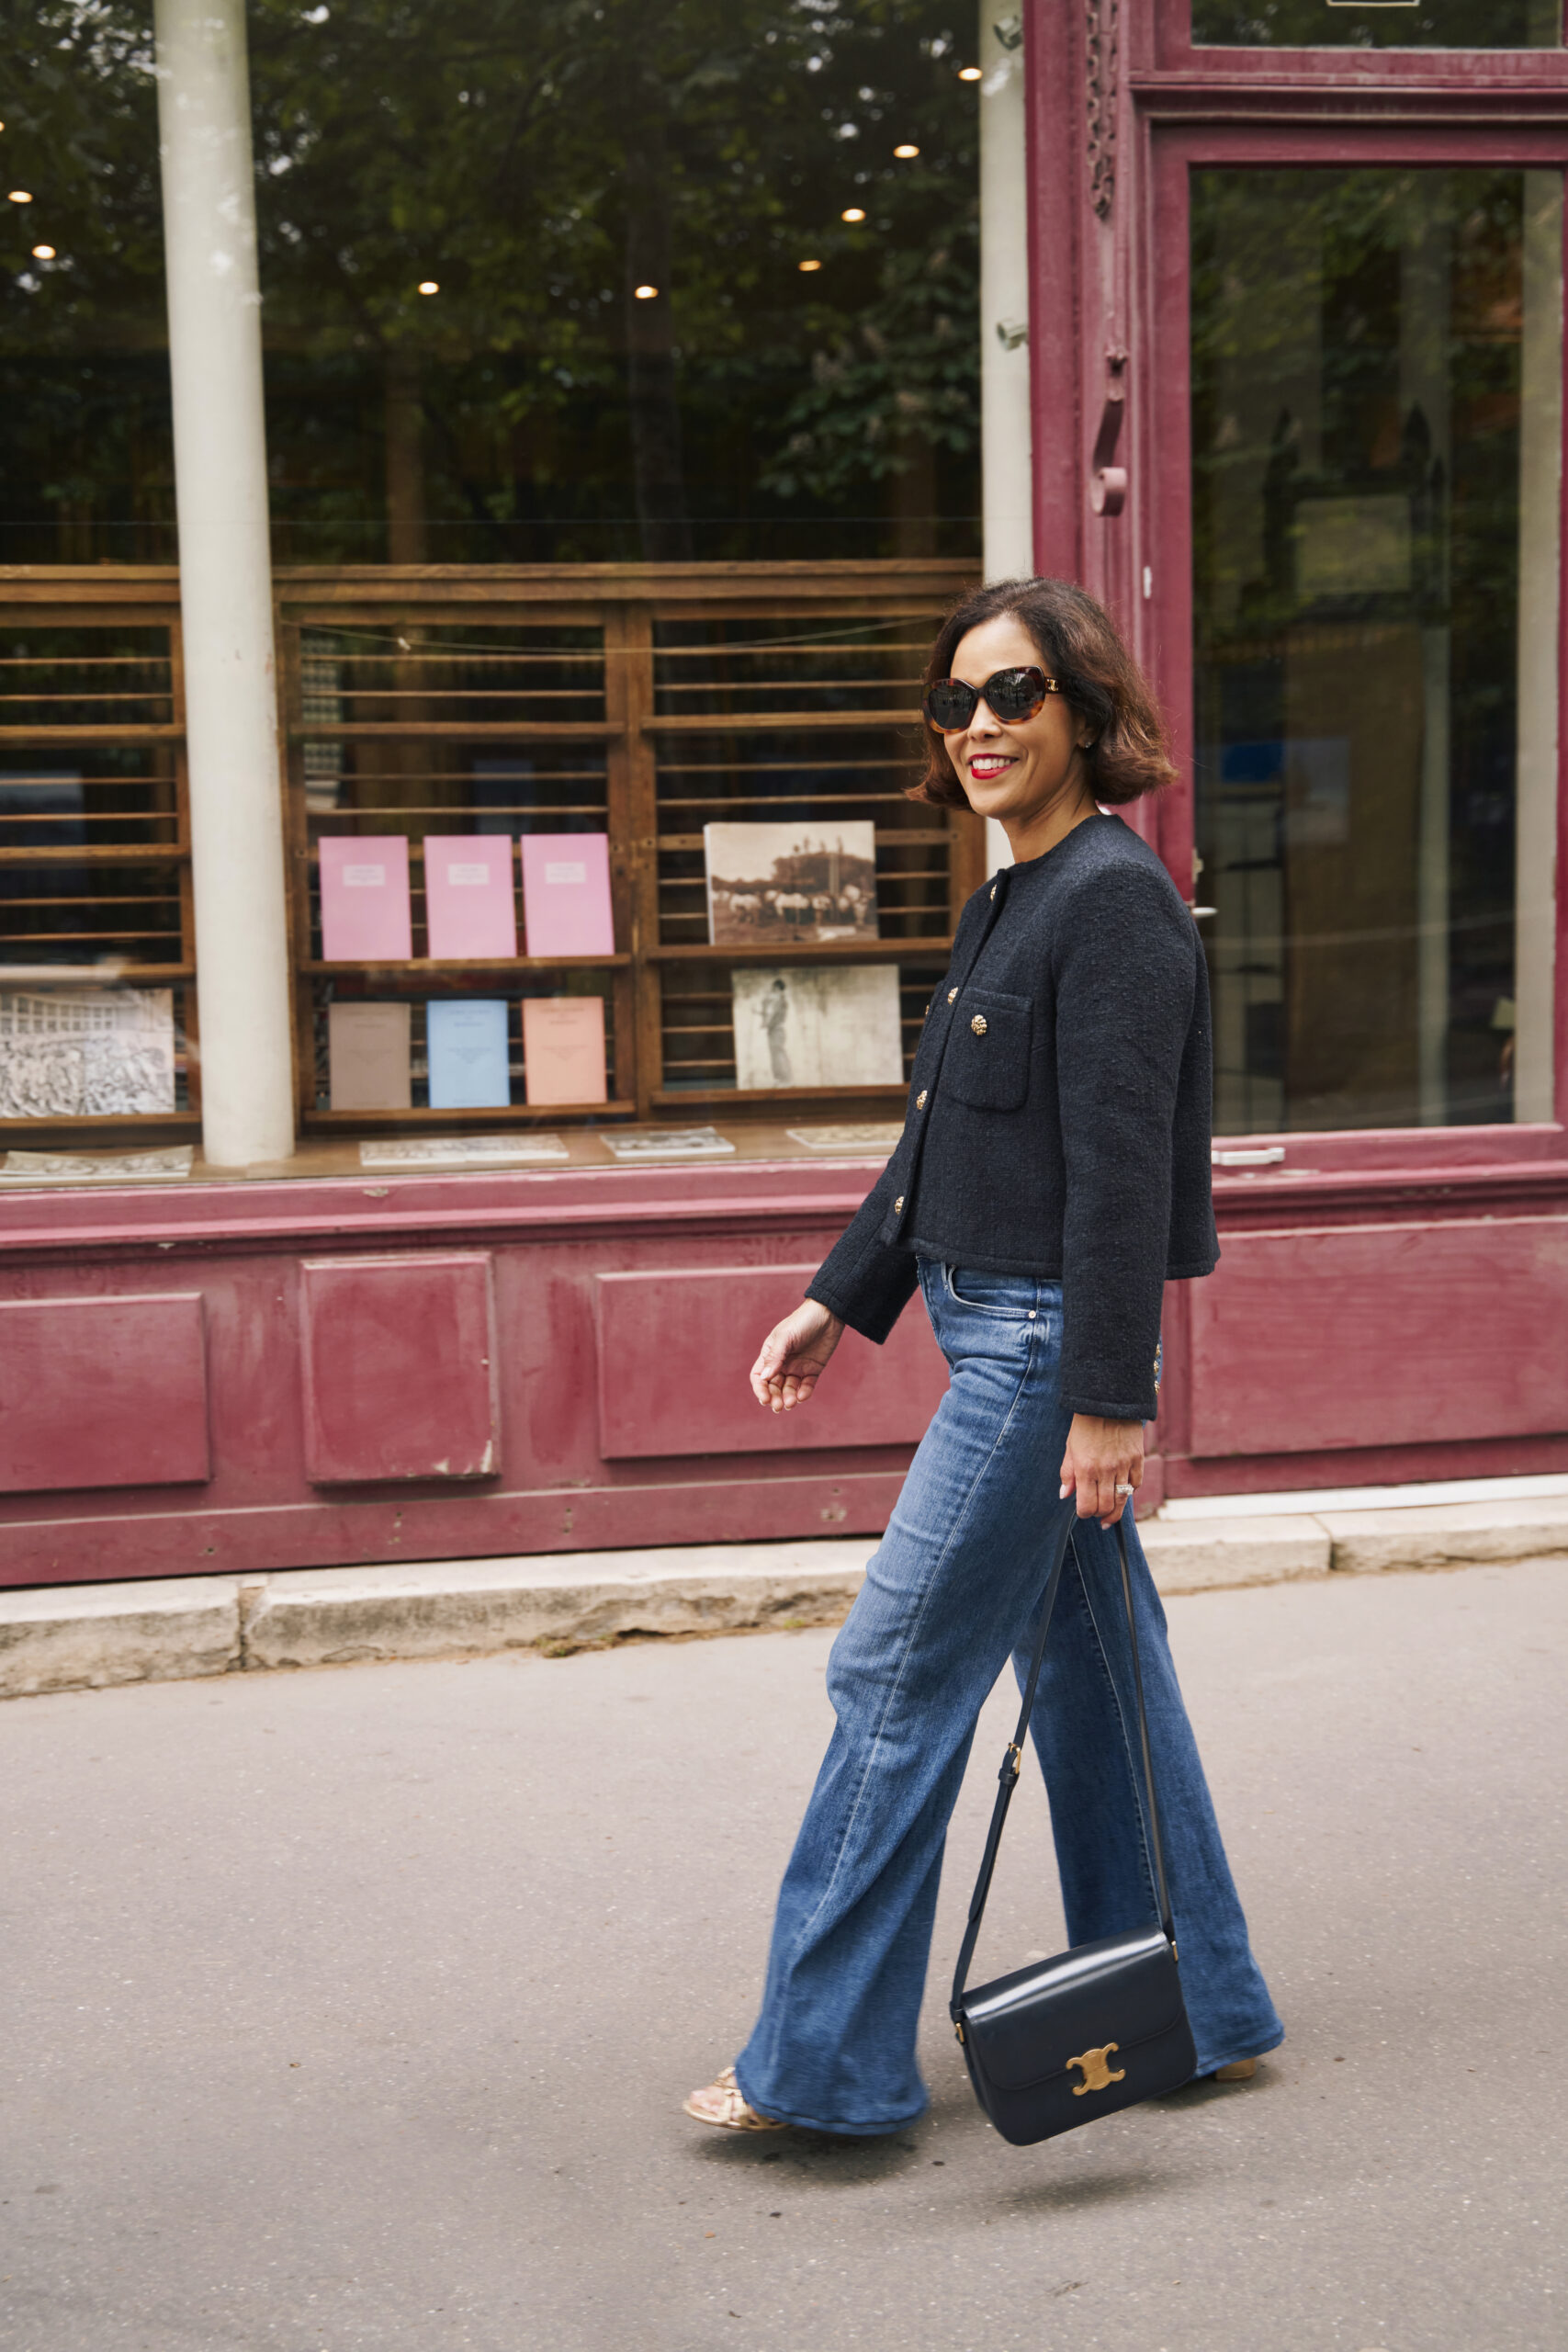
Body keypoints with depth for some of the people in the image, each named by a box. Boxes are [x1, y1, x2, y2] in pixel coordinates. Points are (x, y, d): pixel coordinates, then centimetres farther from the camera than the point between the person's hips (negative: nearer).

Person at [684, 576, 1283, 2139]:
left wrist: (1109, 1400, -23)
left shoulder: (1114, 900, -16)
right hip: (1005, 1337, 10)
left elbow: (1122, 1172, -21)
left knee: (898, 1671, -4)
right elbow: (940, 1136, 21)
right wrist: (841, 1300, 20)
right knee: (1088, 1666, 15)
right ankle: (1196, 2013, 28)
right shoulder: (1008, 903, 14)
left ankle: (822, 2059, 7)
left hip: (1047, 1345, -10)